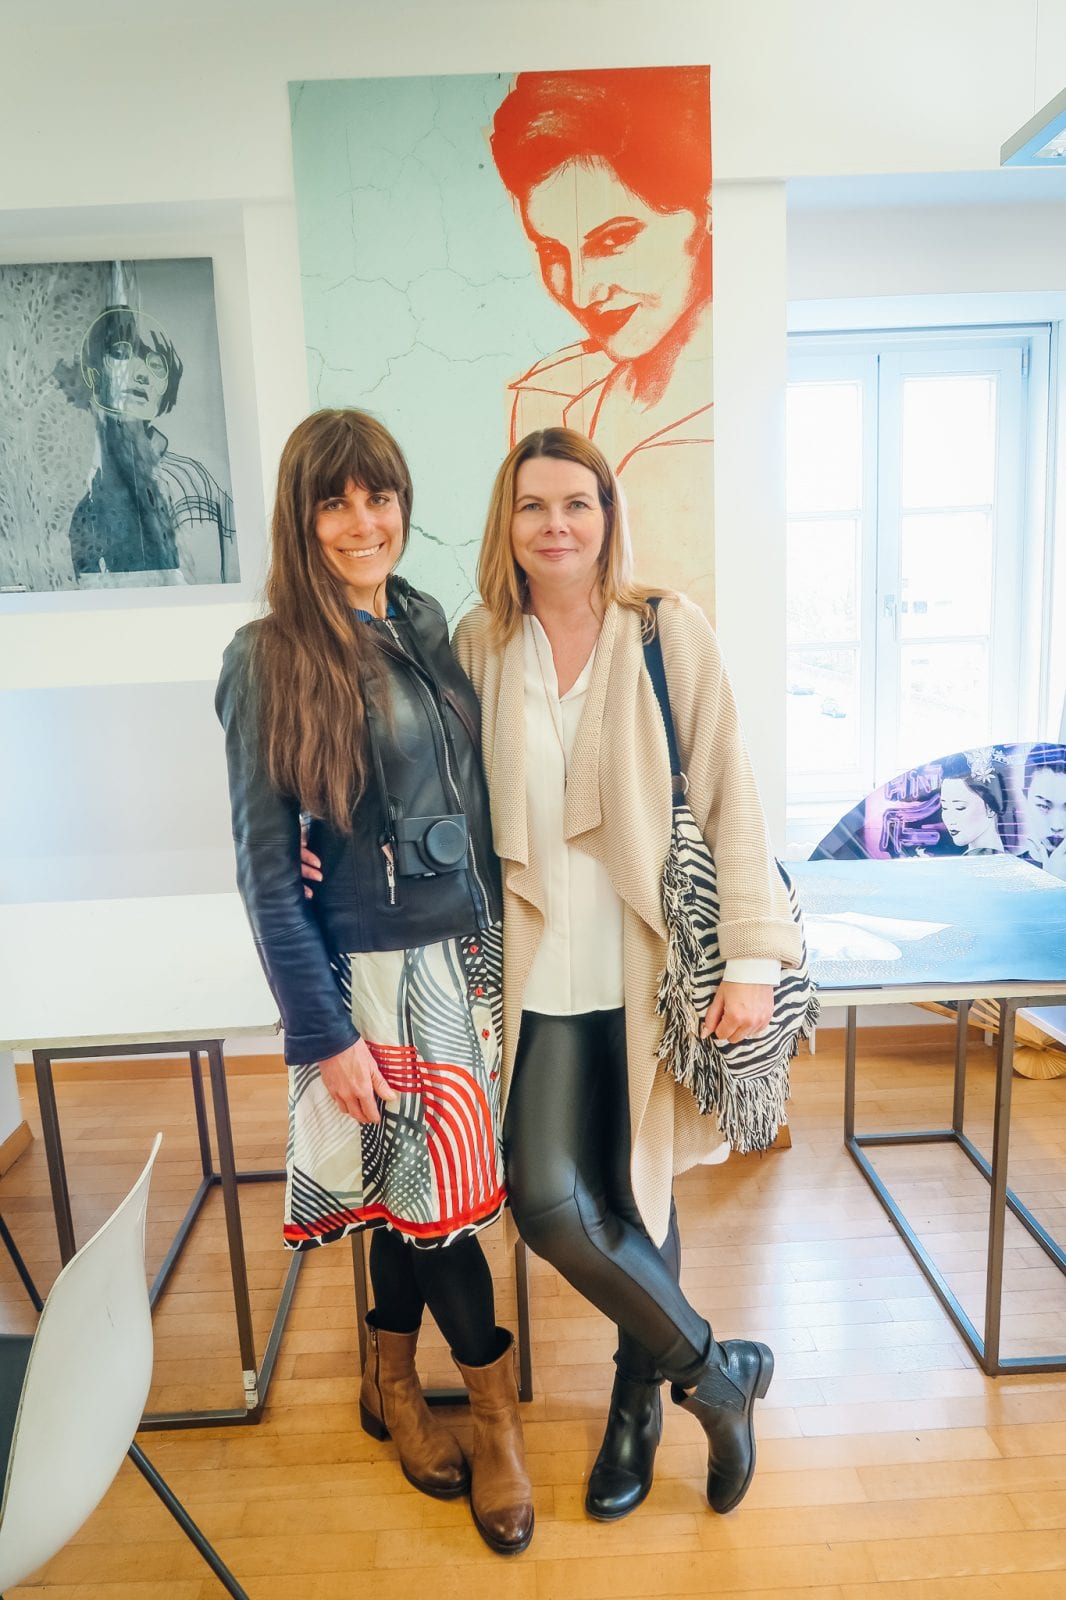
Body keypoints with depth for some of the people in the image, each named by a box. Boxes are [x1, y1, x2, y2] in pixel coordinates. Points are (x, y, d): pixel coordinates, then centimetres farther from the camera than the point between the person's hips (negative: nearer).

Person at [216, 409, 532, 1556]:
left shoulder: (427, 628, 6)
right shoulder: (269, 660, -11)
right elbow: (267, 868, -11)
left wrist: (501, 939, 6)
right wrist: (324, 1032, -12)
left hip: (461, 954, 5)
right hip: (369, 975, -5)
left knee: (416, 1184, 16)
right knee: (426, 1187, 6)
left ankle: (392, 1381, 40)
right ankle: (498, 1412, 30)